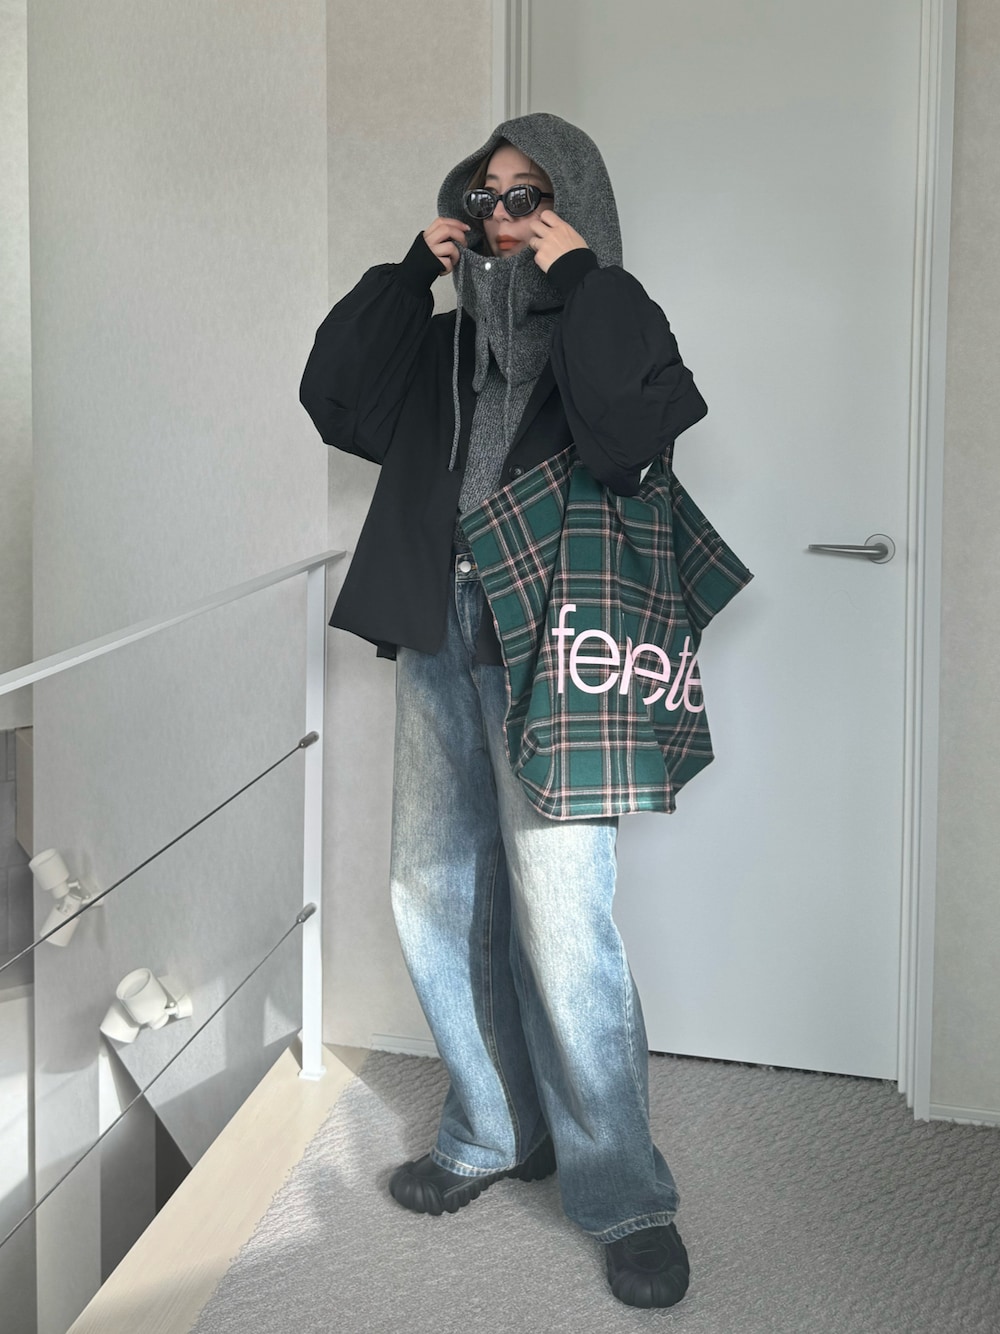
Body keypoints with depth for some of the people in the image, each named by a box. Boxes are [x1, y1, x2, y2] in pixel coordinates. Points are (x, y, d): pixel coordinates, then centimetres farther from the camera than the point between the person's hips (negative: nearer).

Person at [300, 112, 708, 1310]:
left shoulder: (608, 321, 3)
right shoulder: (447, 343, 19)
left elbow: (632, 429, -18)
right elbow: (334, 400, 10)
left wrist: (579, 279, -11)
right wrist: (409, 274, 7)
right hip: (441, 637, 7)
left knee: (562, 923, -10)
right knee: (435, 900, 10)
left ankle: (624, 1196, 2)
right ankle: (496, 1134, 26)